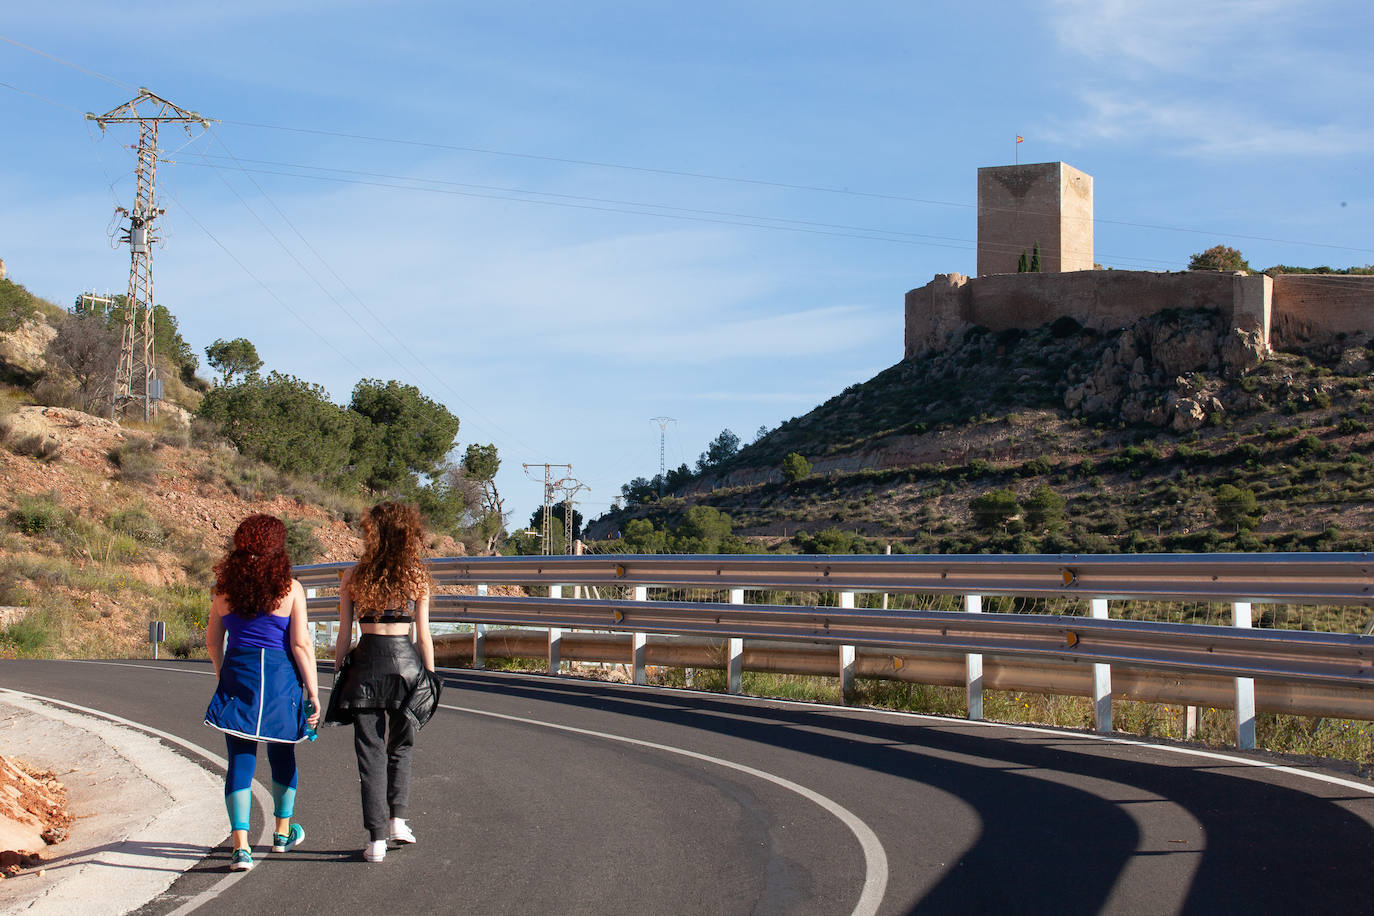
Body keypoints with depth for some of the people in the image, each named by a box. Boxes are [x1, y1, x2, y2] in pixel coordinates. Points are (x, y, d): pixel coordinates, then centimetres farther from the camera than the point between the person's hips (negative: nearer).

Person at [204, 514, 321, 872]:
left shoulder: (225, 587, 2)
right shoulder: (289, 588, -7)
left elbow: (213, 640, 11)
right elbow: (301, 644, -9)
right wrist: (313, 692, -3)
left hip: (237, 672, 1)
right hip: (279, 677, -1)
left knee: (240, 760, 2)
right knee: (282, 755, 18)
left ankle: (241, 846, -9)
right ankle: (283, 832, 35)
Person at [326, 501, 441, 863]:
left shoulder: (353, 578, 0)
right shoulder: (417, 577, 0)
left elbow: (344, 636, 1)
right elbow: (423, 636, 2)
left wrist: (338, 672, 11)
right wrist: (430, 676, 10)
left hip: (366, 662, 0)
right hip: (406, 661, 1)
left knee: (371, 751, 4)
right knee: (400, 745, 21)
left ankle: (377, 838, 1)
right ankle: (397, 818, 15)